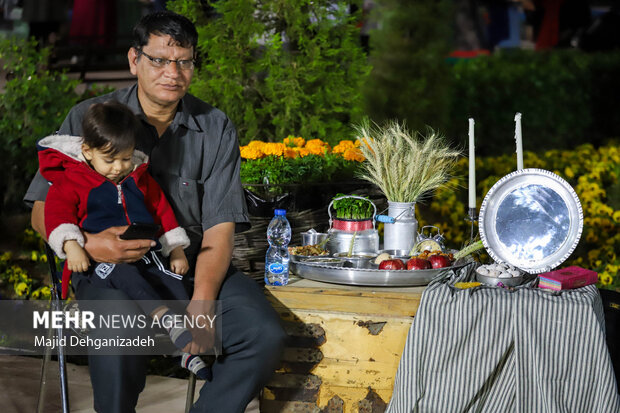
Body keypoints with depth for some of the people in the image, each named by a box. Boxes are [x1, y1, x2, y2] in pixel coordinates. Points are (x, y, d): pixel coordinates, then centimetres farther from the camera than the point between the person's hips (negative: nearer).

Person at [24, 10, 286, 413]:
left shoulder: (217, 129, 6)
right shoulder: (88, 118, 3)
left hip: (194, 264, 2)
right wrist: (86, 243, -18)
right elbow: (44, 211, 4)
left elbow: (219, 229, -2)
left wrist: (201, 302, -18)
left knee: (266, 336, -22)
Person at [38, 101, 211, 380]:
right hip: (100, 261, -5)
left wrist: (176, 250, 16)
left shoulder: (140, 179, 17)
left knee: (174, 284, -19)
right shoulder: (72, 181, 1)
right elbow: (58, 212, -9)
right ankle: (167, 319, -54)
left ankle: (189, 348, -22)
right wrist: (71, 246, -26)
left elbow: (162, 210, 23)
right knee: (127, 277, -38)